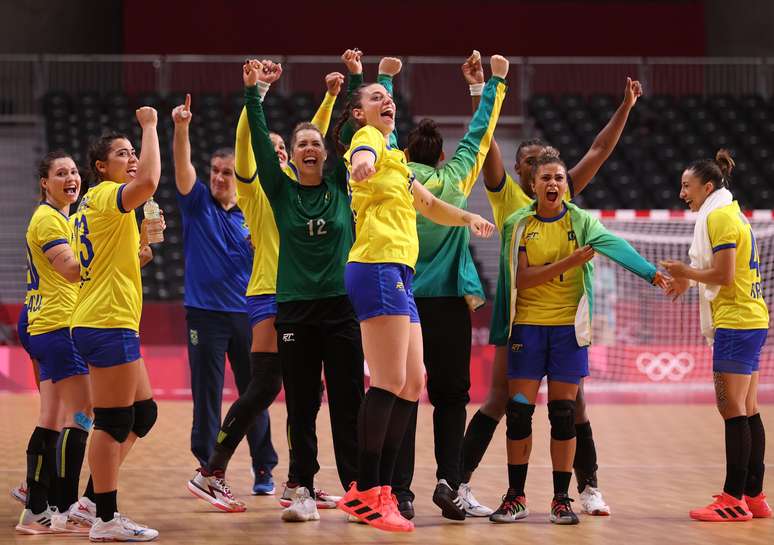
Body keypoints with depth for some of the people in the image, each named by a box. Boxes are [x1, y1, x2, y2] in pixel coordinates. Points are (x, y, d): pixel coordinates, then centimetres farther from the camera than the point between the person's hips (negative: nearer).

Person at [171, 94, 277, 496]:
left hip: (247, 313, 2)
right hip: (206, 313, -2)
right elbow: (182, 164, -12)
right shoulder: (198, 203, 3)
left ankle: (263, 470, 12)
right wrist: (181, 128, -29)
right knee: (207, 396, -1)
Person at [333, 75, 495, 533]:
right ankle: (366, 492, -14)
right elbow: (362, 154, -27)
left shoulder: (395, 157, 26)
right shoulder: (369, 138, -1)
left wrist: (467, 217, 21)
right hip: (378, 268, -10)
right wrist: (363, 163, -50)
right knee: (390, 382, -15)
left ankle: (378, 489, 12)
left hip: (399, 275, 10)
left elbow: (429, 205, 38)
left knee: (412, 383, 9)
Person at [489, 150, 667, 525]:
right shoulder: (517, 225, 2)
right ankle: (516, 497, 9)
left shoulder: (581, 221, 1)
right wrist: (568, 262, -18)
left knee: (563, 413, 0)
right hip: (527, 325, 0)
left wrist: (653, 274, -32)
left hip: (569, 326, 0)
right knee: (518, 411, -2)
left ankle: (561, 499, 7)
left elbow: (616, 247, -16)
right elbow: (521, 279, -8)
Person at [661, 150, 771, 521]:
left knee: (733, 410, -10)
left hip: (735, 323, -10)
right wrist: (690, 279, 14)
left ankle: (734, 499, -12)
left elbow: (724, 274, -18)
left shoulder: (719, 217, -12)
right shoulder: (731, 214, 18)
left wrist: (686, 273, -5)